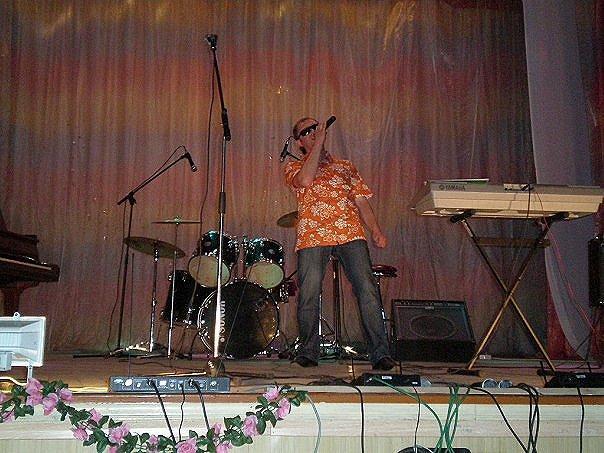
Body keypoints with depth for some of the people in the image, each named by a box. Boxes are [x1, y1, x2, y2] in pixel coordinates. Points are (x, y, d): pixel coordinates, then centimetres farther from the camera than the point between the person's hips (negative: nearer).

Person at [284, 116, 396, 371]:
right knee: (309, 295, -7)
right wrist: (318, 144, 0)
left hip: (351, 234, 2)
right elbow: (305, 181, -7)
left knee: (368, 290, -11)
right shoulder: (294, 168, 19)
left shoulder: (345, 166, 28)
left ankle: (380, 353, -10)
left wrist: (375, 230, 3)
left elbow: (361, 201, 20)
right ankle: (308, 353, 10)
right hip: (313, 236, -1)